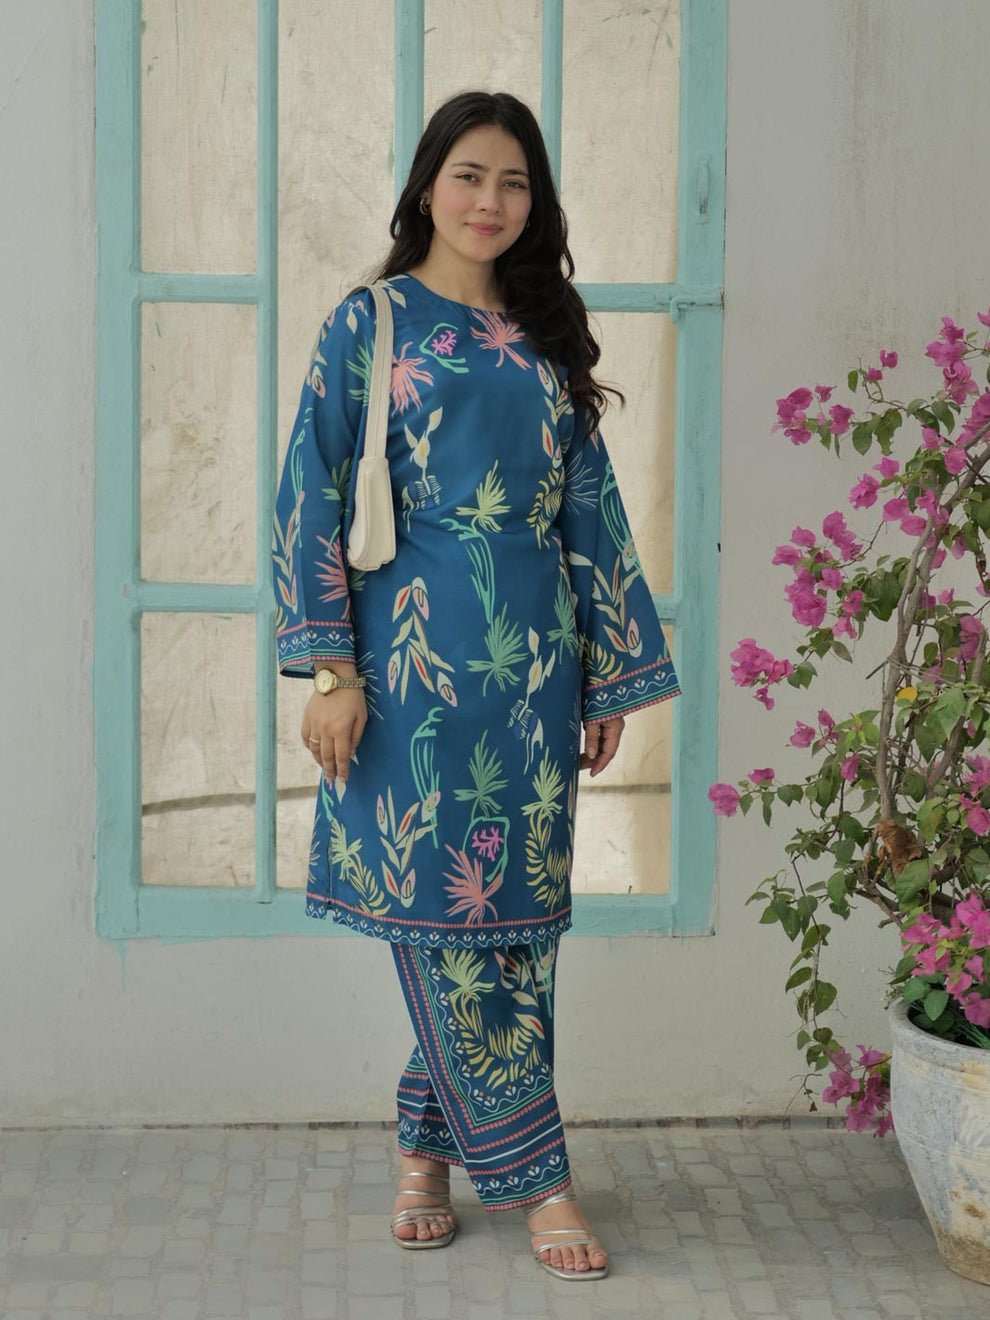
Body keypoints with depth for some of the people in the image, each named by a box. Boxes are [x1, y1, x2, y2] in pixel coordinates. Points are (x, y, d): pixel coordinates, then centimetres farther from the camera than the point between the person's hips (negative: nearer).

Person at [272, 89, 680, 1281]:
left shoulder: (548, 339, 14)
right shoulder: (369, 322, 2)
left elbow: (592, 512, 14)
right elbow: (313, 497, -3)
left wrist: (612, 678, 11)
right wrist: (331, 668, -11)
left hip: (535, 659, 4)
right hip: (417, 650, -4)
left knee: (516, 912, 5)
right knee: (439, 910, -3)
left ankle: (428, 1148, 20)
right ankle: (532, 1172, 7)